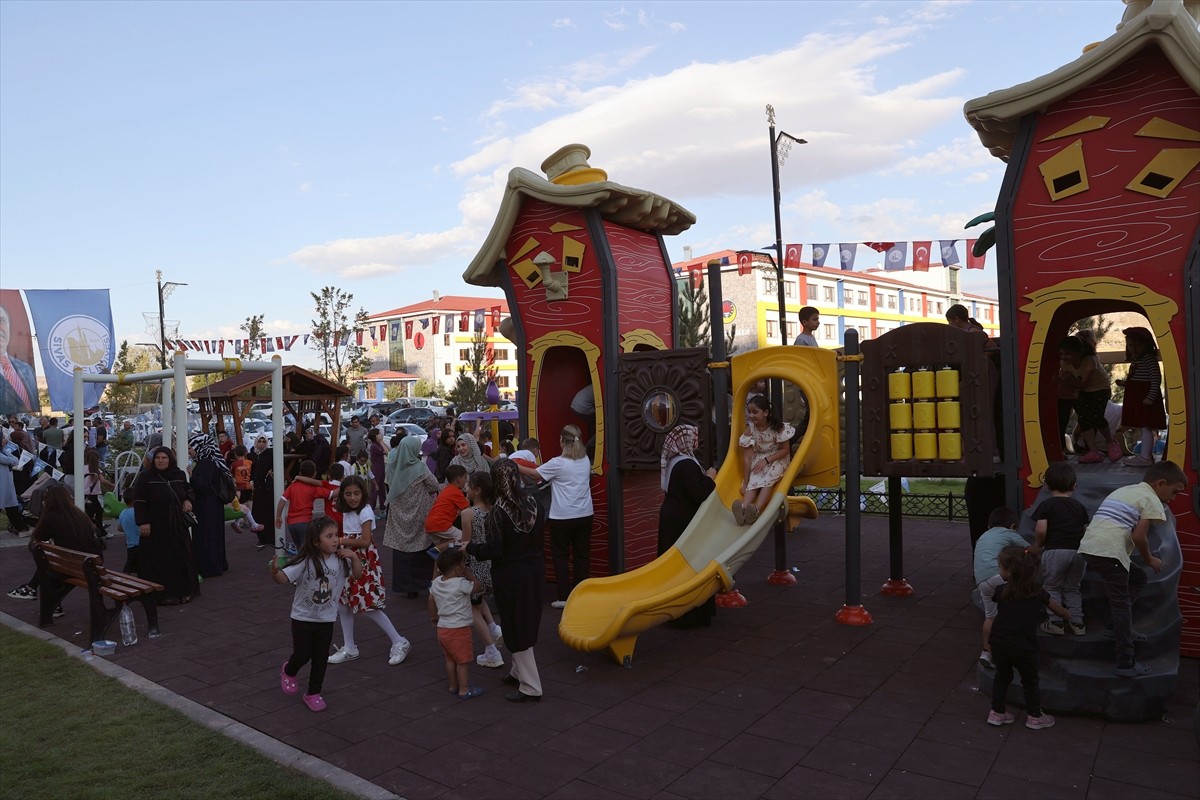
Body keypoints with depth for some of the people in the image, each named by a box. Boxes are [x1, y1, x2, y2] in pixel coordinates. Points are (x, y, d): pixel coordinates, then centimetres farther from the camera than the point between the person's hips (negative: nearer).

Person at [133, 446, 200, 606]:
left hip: (177, 525, 5)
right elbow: (139, 501, -9)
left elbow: (189, 489, 21)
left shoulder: (179, 475, 6)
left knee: (181, 557, 8)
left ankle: (182, 591, 19)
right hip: (155, 527, -5)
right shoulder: (145, 477, -7)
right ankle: (161, 594, 8)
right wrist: (143, 522, -16)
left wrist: (189, 500, -2)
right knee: (160, 561, -2)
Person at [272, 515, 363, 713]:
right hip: (303, 618, -3)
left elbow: (357, 575, 0)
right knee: (303, 654, 5)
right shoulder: (305, 562, -19)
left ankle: (313, 693, 26)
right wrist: (275, 572, -46)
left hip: (326, 620, 3)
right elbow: (284, 578, -24)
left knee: (321, 658, 8)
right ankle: (289, 671, 40)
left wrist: (354, 557, -16)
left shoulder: (340, 560, -7)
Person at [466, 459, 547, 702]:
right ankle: (520, 672, 37)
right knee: (528, 623, 21)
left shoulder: (499, 512, -20)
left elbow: (493, 550, -20)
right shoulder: (534, 504, -2)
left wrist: (470, 546, -4)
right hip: (535, 570, 6)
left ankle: (531, 687, 11)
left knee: (516, 629, 5)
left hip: (510, 575, -6)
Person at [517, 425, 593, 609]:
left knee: (560, 556, 8)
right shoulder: (585, 460, 3)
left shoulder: (558, 463, -14)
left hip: (562, 517, -5)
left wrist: (515, 466, 8)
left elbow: (535, 474, -5)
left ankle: (564, 597, 6)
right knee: (582, 554, 12)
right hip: (585, 515, 5)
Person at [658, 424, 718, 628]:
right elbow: (698, 494, -25)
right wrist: (709, 478, -11)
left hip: (672, 518, 9)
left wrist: (703, 476, 13)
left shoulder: (674, 462, 8)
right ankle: (693, 614, 7)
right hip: (684, 522, -9)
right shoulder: (687, 464, -21)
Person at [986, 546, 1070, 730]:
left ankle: (997, 712, 29)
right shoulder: (1037, 591, 3)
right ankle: (1034, 716, 32)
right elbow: (1057, 608, 17)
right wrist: (1068, 616, 38)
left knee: (1002, 675, 21)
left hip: (999, 643, 1)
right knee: (1030, 680, 19)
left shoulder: (1000, 591, 3)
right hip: (1023, 646, -1)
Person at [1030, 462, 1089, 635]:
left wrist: (1038, 545, 4)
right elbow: (1086, 531, 12)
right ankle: (1077, 622, 19)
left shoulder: (1046, 505, -4)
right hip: (1077, 551, 4)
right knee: (1073, 588, 18)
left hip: (1054, 551, -4)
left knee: (1052, 587, 9)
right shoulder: (1079, 506, 11)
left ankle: (1056, 622, 8)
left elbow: (1040, 530, -13)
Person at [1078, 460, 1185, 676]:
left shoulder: (1123, 491, 28)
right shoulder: (1151, 499, 2)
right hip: (1108, 553, -8)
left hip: (1089, 547, 8)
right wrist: (1149, 559, 12)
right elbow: (1139, 537, -6)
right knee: (1122, 604, -2)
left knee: (1138, 577, 26)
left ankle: (1122, 626, 24)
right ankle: (1126, 663, -1)